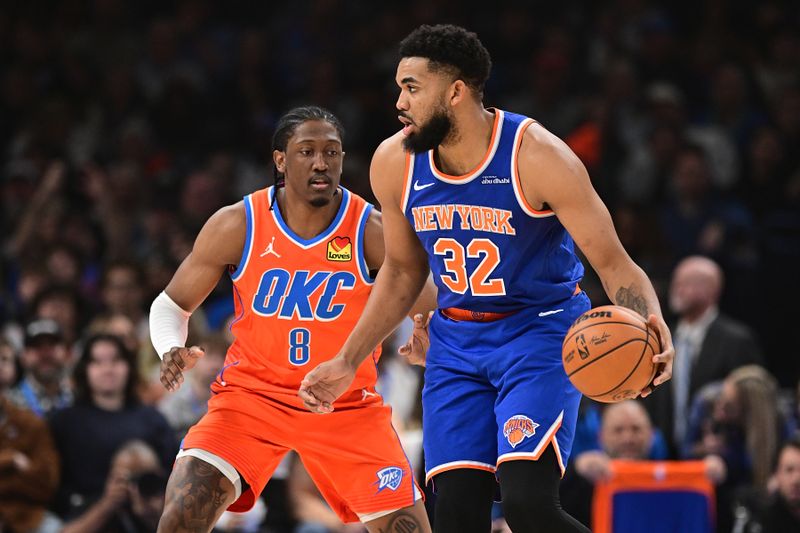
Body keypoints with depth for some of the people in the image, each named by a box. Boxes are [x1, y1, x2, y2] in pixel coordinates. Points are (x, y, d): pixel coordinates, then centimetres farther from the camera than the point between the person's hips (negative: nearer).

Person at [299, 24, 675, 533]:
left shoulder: (536, 157, -21)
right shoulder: (394, 163, -5)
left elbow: (613, 264, -17)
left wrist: (652, 328, -37)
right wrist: (347, 363, 11)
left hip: (542, 328, -5)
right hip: (457, 338, 5)